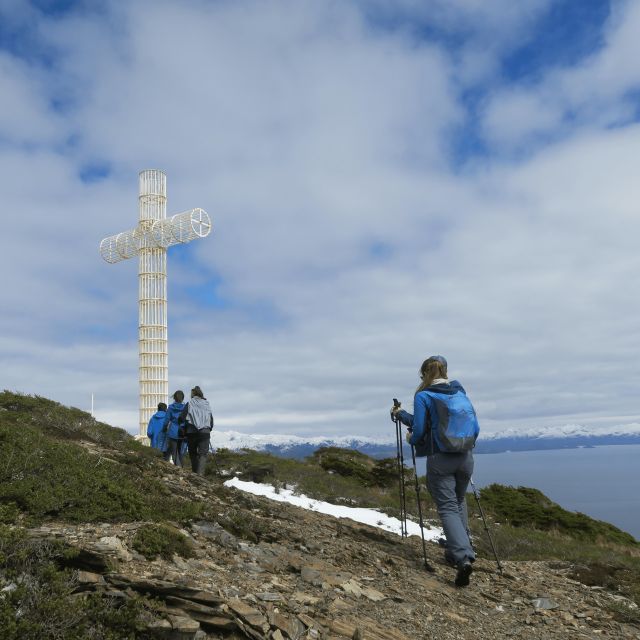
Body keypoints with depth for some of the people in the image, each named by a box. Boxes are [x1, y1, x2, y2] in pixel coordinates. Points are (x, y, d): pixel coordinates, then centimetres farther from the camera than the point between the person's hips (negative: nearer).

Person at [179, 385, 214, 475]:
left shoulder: (189, 404, 0)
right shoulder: (207, 405, 9)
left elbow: (181, 418, -5)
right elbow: (211, 421, 13)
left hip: (191, 432, -1)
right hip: (205, 432, 1)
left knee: (193, 454, 14)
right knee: (203, 454, -3)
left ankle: (195, 474, 19)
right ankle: (200, 473, -21)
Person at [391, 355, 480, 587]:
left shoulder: (423, 396, -5)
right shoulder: (461, 393, 11)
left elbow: (420, 429, -8)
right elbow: (475, 428, 15)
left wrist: (411, 439, 15)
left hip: (439, 459, -5)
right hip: (465, 458, 5)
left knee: (447, 508, -4)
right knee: (459, 502, 24)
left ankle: (463, 557, -21)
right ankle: (457, 550, 26)